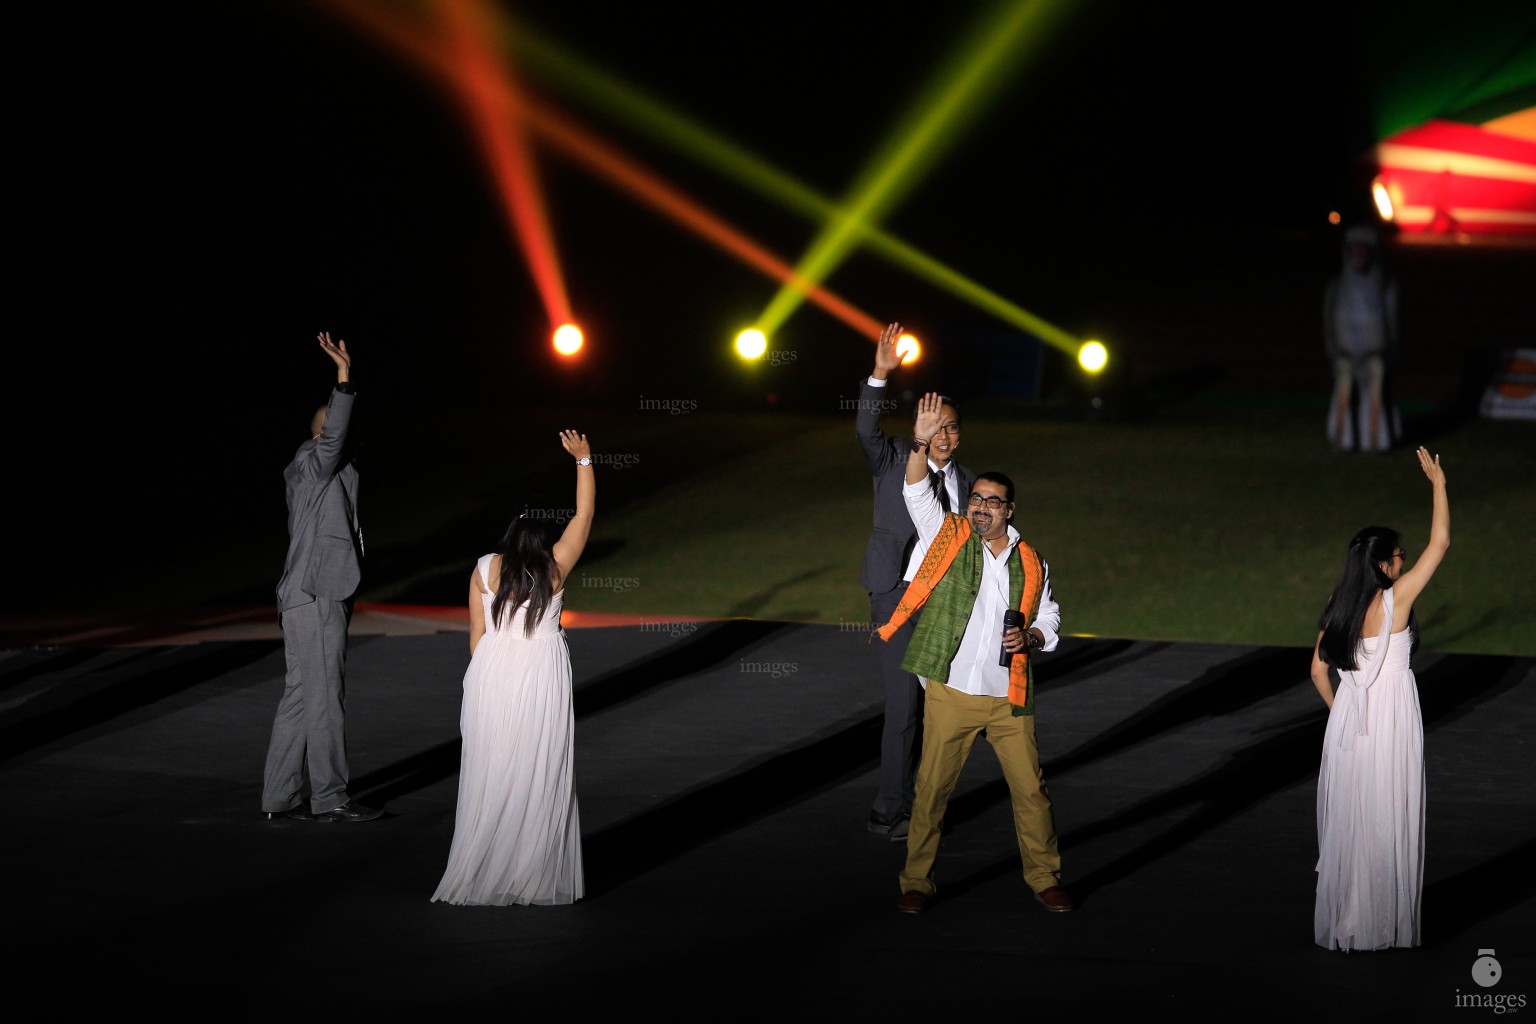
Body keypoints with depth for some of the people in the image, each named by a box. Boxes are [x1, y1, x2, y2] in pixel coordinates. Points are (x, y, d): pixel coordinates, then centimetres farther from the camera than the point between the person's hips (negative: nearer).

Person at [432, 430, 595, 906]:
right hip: (542, 676, -1)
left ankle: (478, 878, 7)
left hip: (491, 674, 1)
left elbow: (476, 633, 7)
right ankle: (532, 878, 3)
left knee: (492, 774, 5)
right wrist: (583, 459, 17)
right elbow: (584, 514, 10)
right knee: (538, 777, 2)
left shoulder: (485, 569, 5)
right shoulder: (555, 565, 1)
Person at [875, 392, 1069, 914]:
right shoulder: (950, 537, 2)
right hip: (951, 693, -2)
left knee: (1030, 789, 4)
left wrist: (1030, 637, -4)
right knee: (931, 790, 2)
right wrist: (921, 444, -24)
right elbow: (918, 493, -10)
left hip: (1009, 696, 2)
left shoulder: (1029, 562, 8)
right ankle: (917, 881, 15)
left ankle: (1044, 877, 19)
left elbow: (1049, 617, 18)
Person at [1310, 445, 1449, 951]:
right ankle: (1384, 923, 10)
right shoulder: (1396, 601, -14)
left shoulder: (1336, 608, 0)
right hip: (1392, 723, -5)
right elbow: (1440, 543, -10)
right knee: (1387, 821, 4)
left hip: (1348, 723, 5)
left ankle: (1343, 921, 18)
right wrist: (1438, 483, -3)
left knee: (1347, 819, 12)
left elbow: (1318, 671, 4)